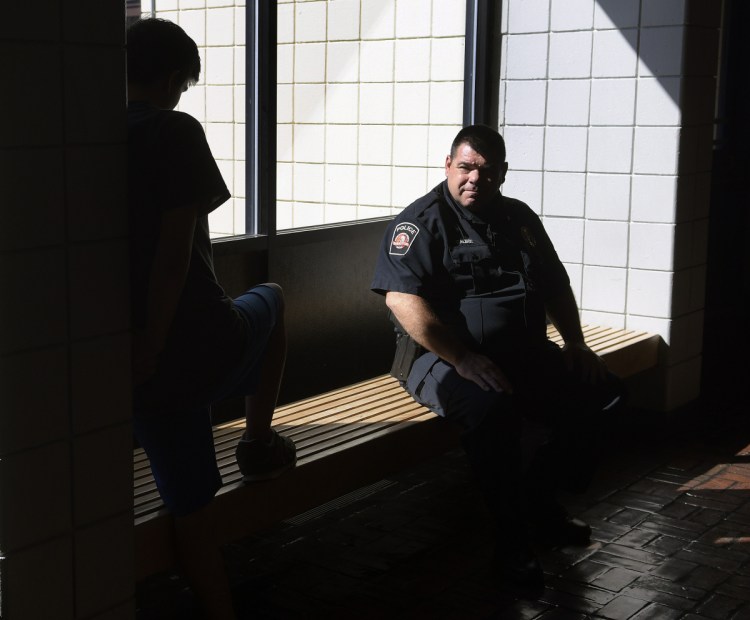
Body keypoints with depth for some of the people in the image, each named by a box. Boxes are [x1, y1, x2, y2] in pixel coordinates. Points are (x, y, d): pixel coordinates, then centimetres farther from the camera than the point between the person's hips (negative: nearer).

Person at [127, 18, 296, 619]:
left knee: (191, 506, 19)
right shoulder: (174, 132, -13)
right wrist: (151, 347, -16)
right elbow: (175, 252, -22)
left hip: (146, 374, 5)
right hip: (203, 347, -5)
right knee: (270, 298, 30)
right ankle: (259, 443, 32)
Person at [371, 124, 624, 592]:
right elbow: (403, 299, -19)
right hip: (444, 358, -7)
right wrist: (462, 360, -26)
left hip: (525, 353, 7)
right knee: (491, 406, -36)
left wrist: (576, 344, 9)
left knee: (599, 388, -8)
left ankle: (542, 502, 10)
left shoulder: (520, 219, 16)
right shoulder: (421, 223, -6)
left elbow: (555, 285, 24)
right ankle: (513, 541, -20)